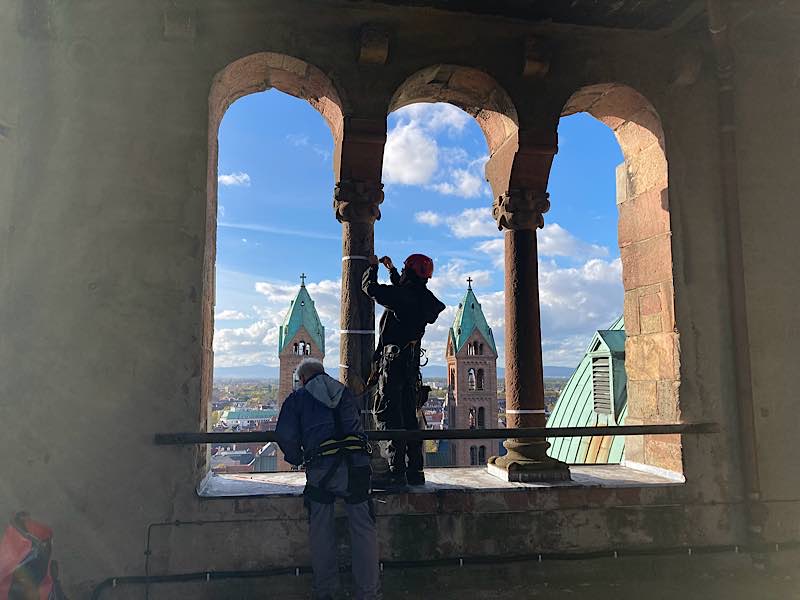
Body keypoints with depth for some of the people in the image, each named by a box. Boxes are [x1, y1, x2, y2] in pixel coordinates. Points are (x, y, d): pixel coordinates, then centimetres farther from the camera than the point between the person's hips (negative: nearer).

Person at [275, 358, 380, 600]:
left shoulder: (298, 397, 13)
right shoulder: (344, 392, 24)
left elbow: (284, 435, 2)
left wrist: (297, 458, 18)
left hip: (321, 468, -2)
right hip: (356, 463, 2)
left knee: (321, 531, 14)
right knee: (363, 528, 7)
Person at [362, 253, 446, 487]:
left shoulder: (401, 295, -14)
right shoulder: (425, 298, 11)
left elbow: (369, 287, -7)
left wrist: (373, 266, 12)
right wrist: (391, 269, 38)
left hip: (393, 361, -8)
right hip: (412, 362, 8)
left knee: (387, 415, -6)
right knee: (409, 416, 13)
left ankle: (396, 471, -9)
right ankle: (415, 470, 17)